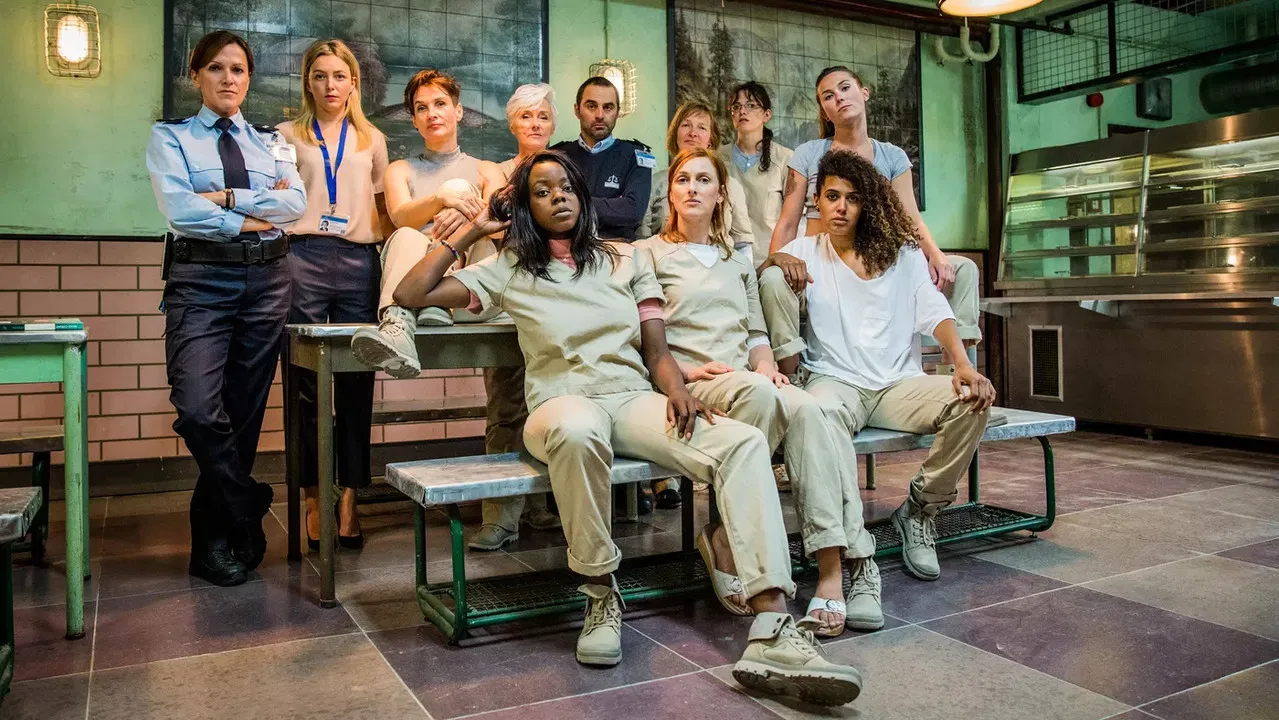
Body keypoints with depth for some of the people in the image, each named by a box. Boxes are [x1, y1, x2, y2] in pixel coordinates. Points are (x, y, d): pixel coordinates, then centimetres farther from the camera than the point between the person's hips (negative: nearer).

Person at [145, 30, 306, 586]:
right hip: (201, 278, -2)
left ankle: (214, 538, 18)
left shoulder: (272, 143, 17)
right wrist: (256, 216, -7)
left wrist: (227, 197, -10)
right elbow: (179, 209, -9)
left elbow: (296, 204, -2)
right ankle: (248, 514, 3)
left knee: (244, 412, 4)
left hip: (267, 279, 3)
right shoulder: (170, 138, 9)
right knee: (198, 410, -19)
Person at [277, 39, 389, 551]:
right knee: (305, 384, -1)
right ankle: (312, 497, 7)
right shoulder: (288, 135, 14)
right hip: (303, 259, -1)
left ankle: (349, 498, 4)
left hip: (359, 261, 1)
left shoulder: (372, 141, 19)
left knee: (356, 384, -1)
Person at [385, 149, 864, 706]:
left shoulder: (627, 259, 19)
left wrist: (675, 389, -10)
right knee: (579, 430, -43)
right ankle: (601, 596, -21)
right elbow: (409, 296, 8)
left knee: (744, 442, -27)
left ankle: (773, 635, -37)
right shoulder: (508, 270, 15)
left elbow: (656, 351, 12)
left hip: (634, 400, 3)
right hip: (562, 404, -2)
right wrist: (472, 231, 13)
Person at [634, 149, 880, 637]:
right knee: (756, 393, -39)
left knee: (809, 410, -31)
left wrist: (765, 363, 2)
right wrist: (688, 369, -12)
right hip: (688, 389, -4)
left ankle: (835, 569, -39)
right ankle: (725, 551, -30)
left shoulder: (739, 261, 30)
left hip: (748, 383, 4)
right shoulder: (649, 254, 14)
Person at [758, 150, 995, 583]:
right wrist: (775, 260, -21)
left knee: (971, 401, -26)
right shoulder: (805, 252, 13)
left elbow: (934, 312, 3)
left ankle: (920, 511, -4)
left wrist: (964, 365, -14)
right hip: (836, 381, -2)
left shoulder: (903, 254, 15)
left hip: (898, 385, 3)